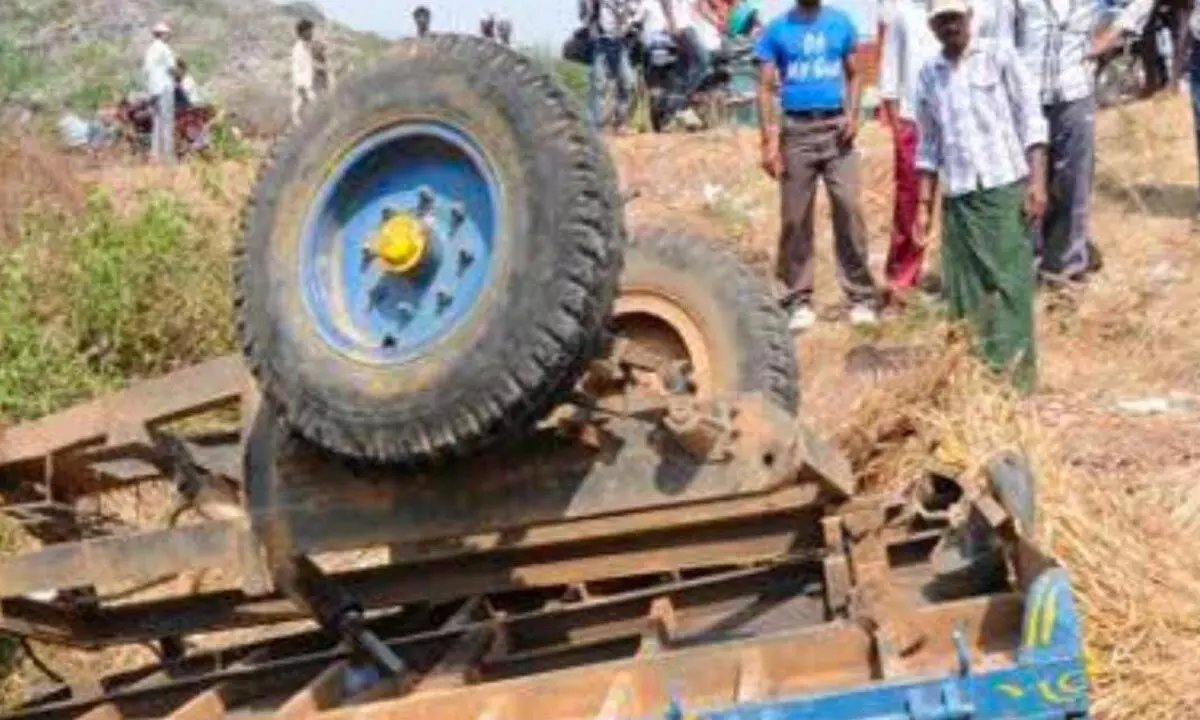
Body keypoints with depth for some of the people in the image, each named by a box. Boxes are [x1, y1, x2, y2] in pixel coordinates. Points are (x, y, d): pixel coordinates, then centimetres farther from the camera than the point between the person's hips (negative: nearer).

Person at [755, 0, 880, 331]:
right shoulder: (776, 30, 2)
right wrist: (769, 140, -7)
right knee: (795, 217, 1)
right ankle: (799, 300, 9)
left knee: (849, 208, -7)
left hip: (835, 125, 1)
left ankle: (861, 297, -1)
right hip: (796, 129, -1)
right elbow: (765, 88, 1)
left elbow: (854, 75, 14)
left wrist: (853, 114, -4)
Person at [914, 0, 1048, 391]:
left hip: (1005, 187, -4)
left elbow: (1031, 120, -2)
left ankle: (1018, 382, -5)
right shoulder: (928, 75, 12)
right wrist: (924, 205, 14)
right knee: (964, 293, 3)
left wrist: (1037, 181, -11)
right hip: (958, 197, 4)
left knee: (1011, 284, -6)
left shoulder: (999, 55, 2)